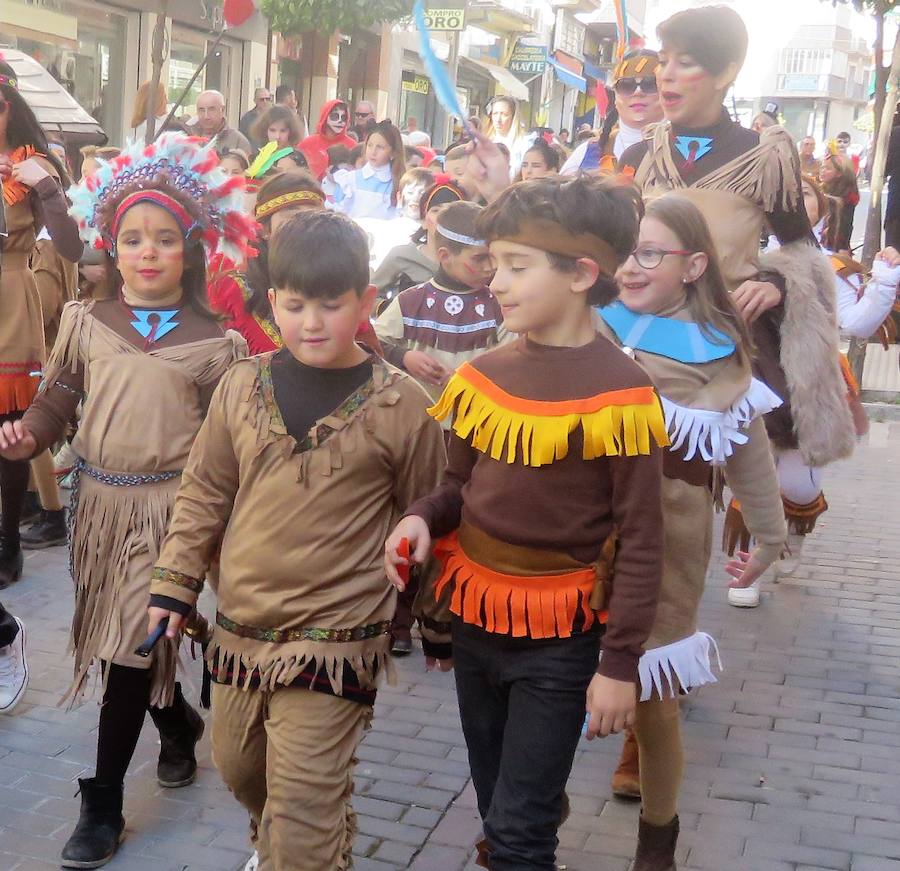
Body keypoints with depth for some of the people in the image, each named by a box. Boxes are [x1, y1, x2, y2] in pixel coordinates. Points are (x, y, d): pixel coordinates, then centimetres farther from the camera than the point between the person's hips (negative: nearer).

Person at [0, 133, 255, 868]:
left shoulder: (213, 343, -4)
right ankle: (179, 722, 43)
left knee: (130, 649, -3)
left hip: (168, 505, -4)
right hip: (98, 498, 4)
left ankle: (103, 804, 12)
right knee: (110, 640, 14)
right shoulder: (86, 323, 3)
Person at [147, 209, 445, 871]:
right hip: (239, 627, 5)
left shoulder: (400, 406, -9)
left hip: (333, 639, -5)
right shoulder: (242, 387, 1)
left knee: (302, 809, -5)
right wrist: (175, 585, 8)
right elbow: (205, 493, 10)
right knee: (238, 768, 23)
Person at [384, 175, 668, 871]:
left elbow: (640, 539, -13)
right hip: (474, 618, 6)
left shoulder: (619, 393, -16)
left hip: (560, 640, -5)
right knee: (494, 807, 20)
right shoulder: (484, 375, 1)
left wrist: (620, 663, -13)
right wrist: (422, 518, -10)